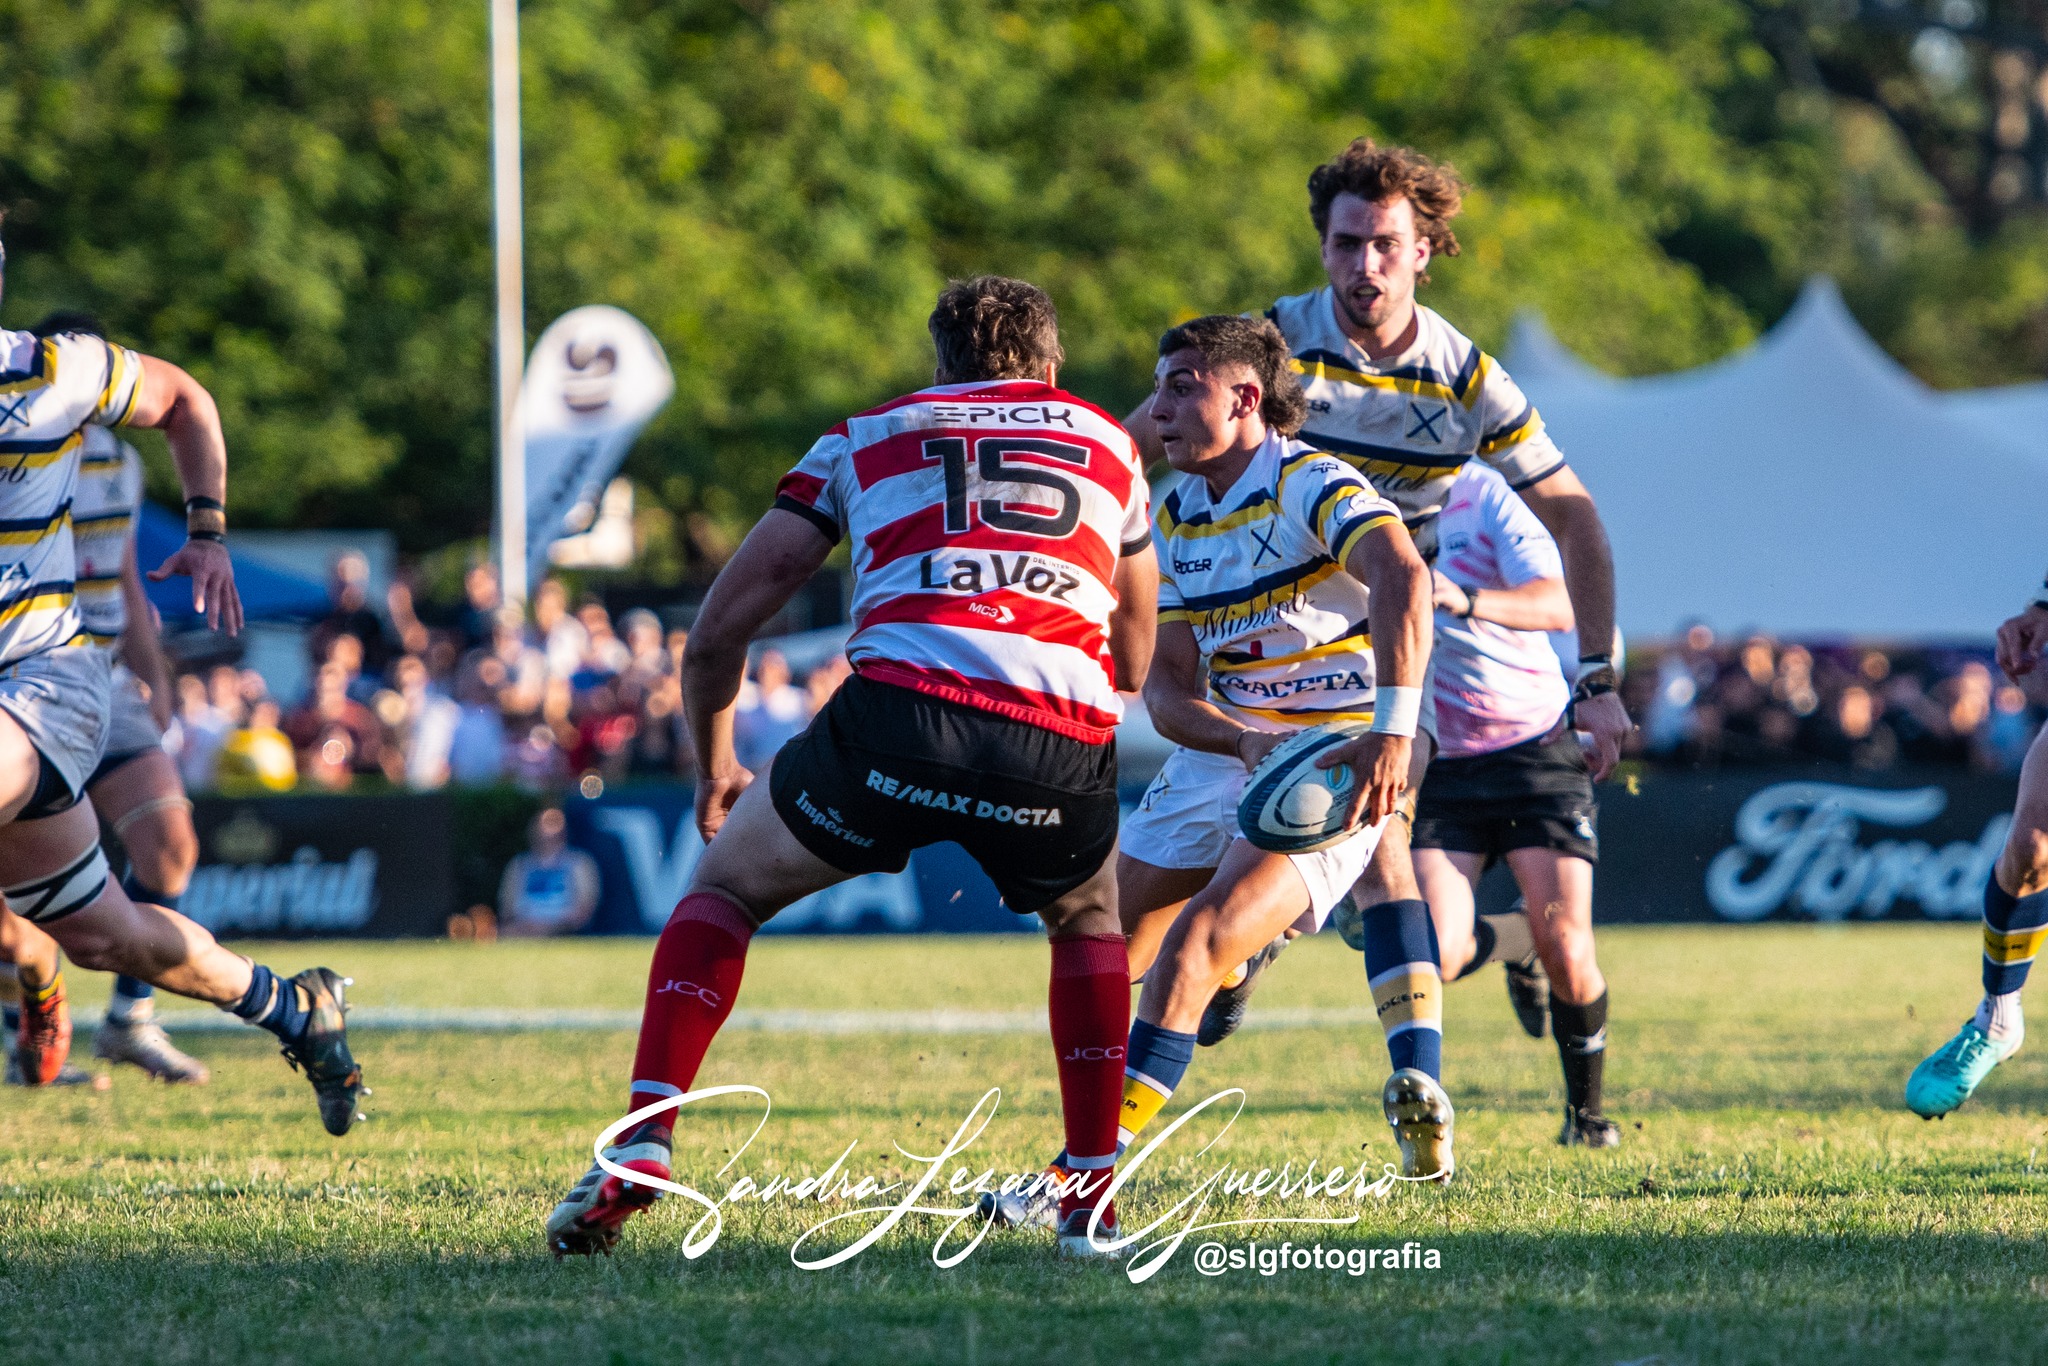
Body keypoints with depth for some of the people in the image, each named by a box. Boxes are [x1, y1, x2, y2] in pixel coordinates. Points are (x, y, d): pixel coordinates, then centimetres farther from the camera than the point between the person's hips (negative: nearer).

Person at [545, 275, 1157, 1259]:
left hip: (902, 710, -1)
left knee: (725, 885, 22)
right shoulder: (1108, 446, 30)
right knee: (1090, 925, 33)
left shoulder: (868, 437, 26)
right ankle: (1092, 1203, 22)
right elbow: (1134, 663, 38)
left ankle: (641, 1146, 4)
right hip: (1066, 748, 1)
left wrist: (715, 764, 38)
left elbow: (720, 628, 23)